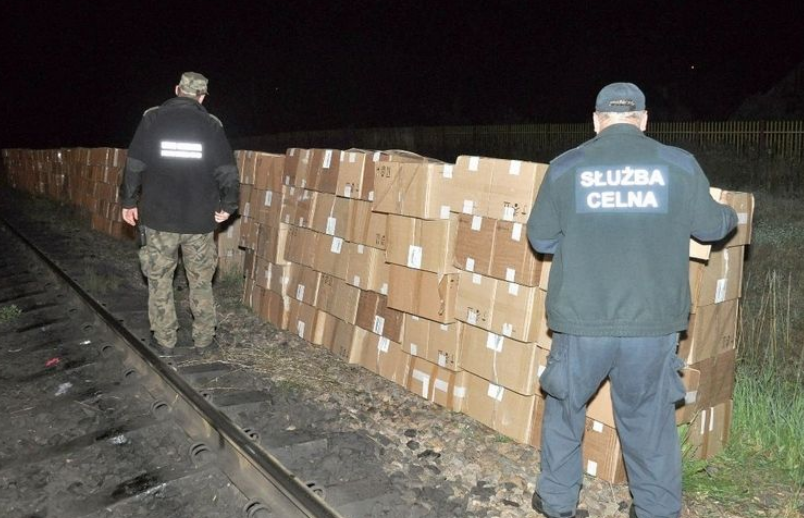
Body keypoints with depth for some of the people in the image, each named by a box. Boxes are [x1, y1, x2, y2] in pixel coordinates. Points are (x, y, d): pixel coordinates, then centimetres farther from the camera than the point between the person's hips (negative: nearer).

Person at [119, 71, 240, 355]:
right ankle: (204, 339, 16)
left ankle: (165, 340, 15)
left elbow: (134, 165, -2)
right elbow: (228, 172, -2)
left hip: (159, 217, 0)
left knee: (159, 280, 11)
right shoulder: (212, 124, 1)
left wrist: (128, 201, 8)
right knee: (201, 281, 11)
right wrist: (227, 205, 10)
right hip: (200, 219, 1)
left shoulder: (153, 118, 0)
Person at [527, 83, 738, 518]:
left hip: (581, 322, 0)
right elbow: (708, 226, 12)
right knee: (650, 421, 16)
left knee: (565, 408, 19)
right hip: (653, 323, 1)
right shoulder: (679, 164, -1)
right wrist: (731, 215, 36)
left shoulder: (565, 167, -2)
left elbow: (540, 238, 6)